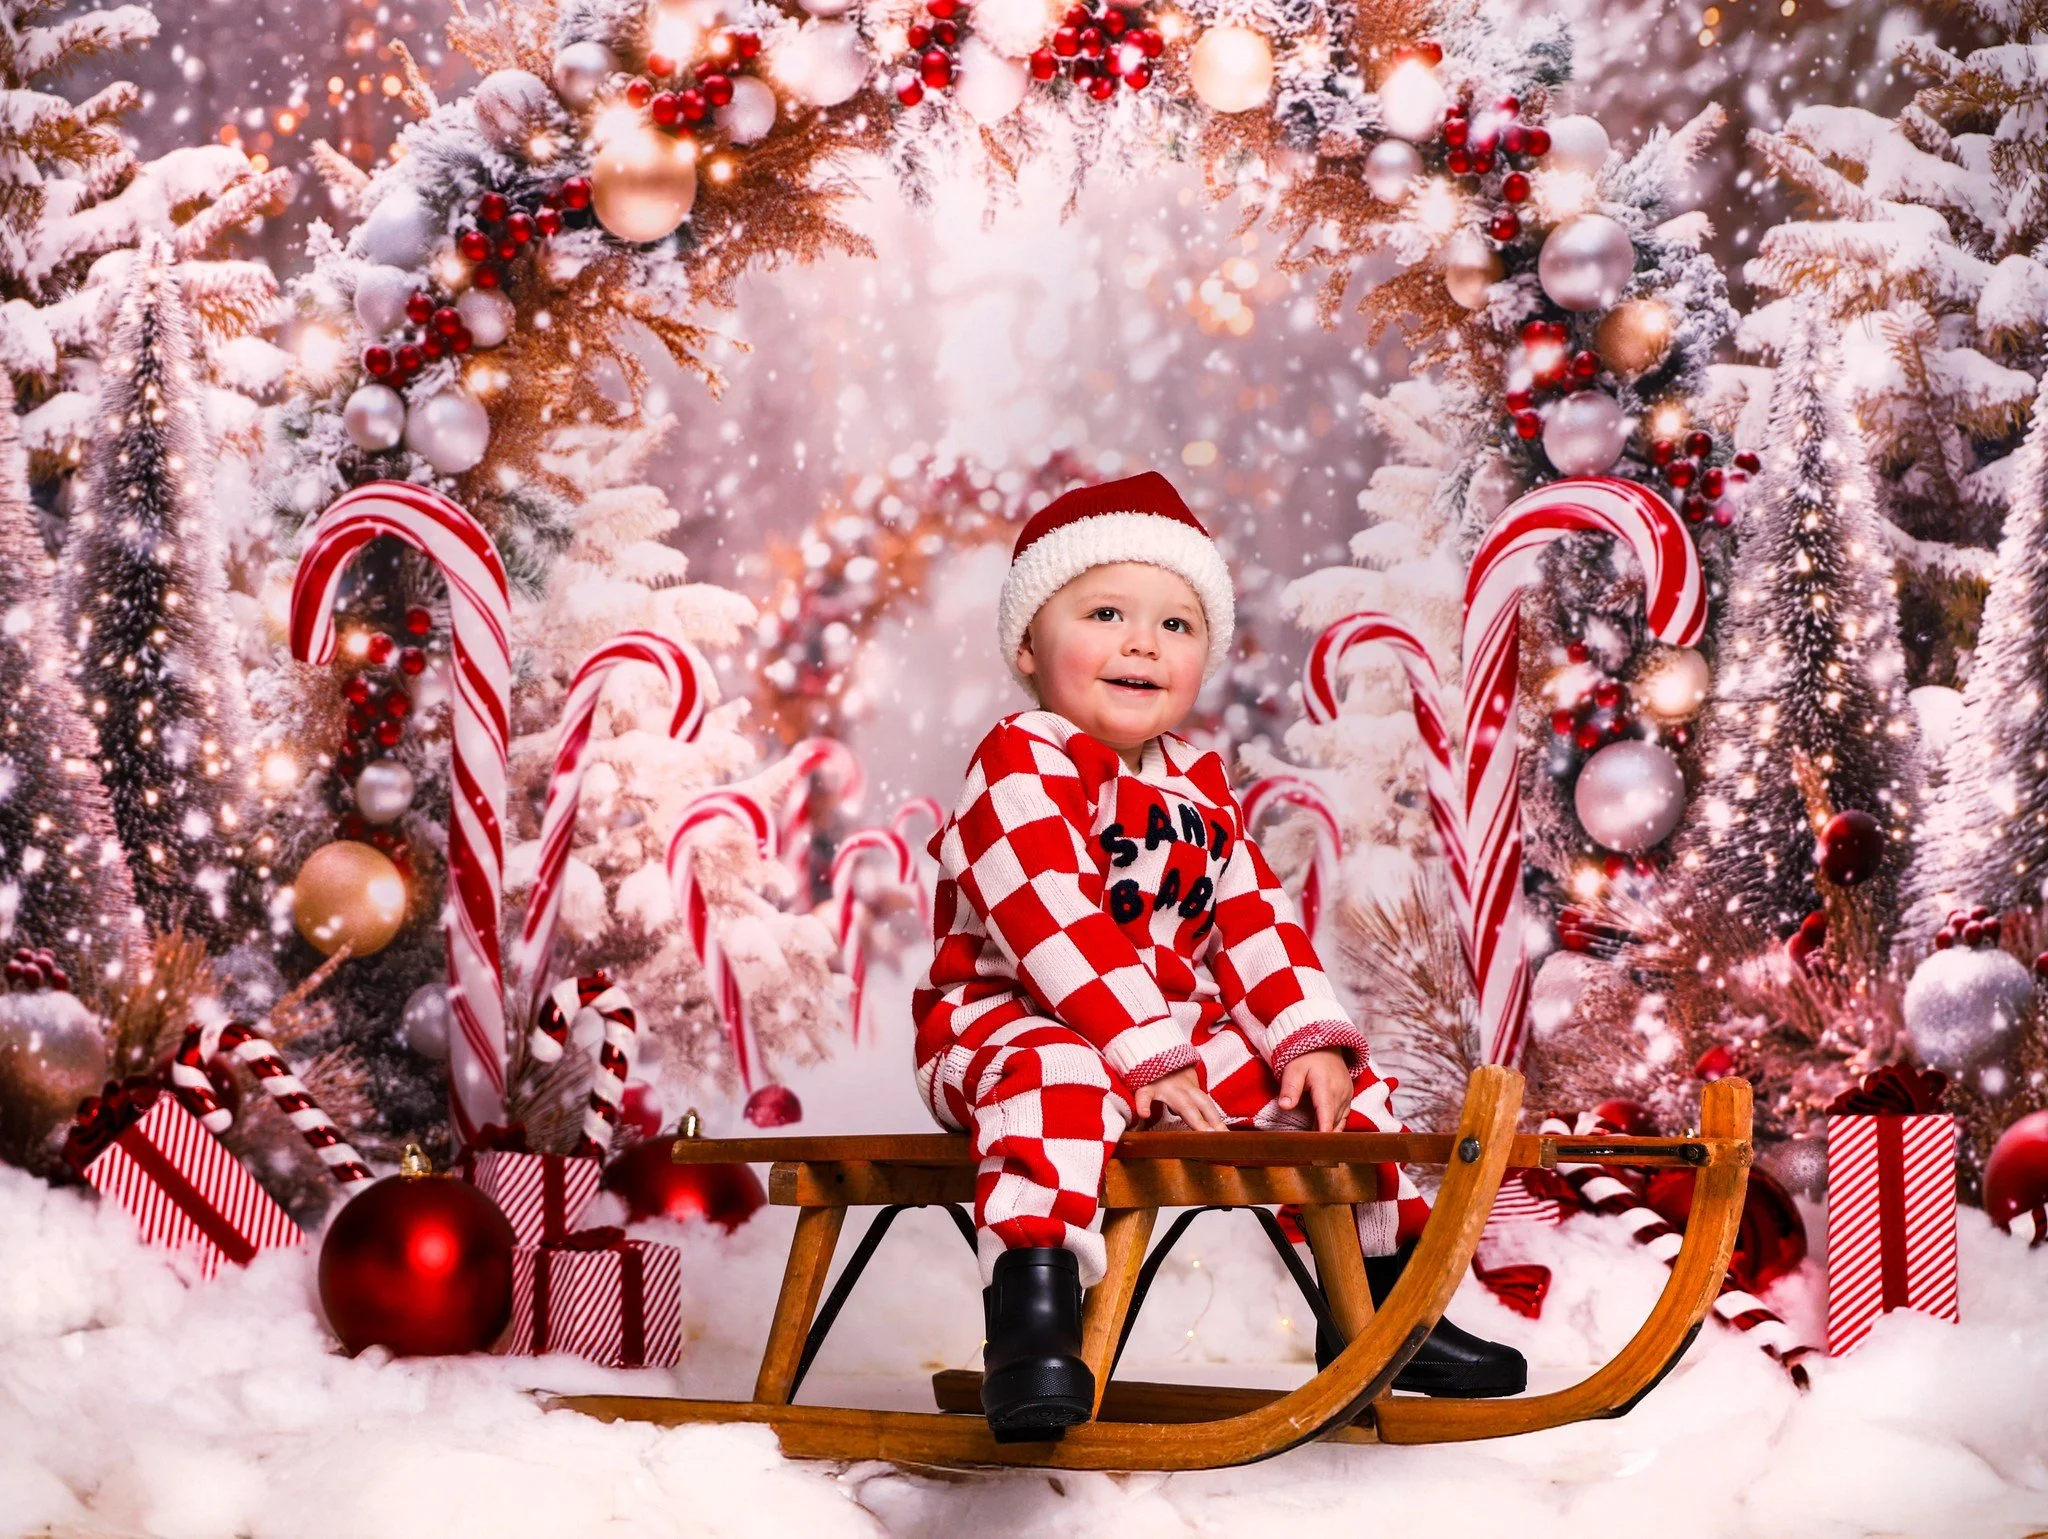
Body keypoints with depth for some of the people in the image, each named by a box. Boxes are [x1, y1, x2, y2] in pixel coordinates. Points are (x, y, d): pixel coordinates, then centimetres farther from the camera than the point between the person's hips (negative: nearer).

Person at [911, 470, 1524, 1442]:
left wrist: (1312, 1036, -5)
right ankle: (1031, 1325, -51)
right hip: (1012, 1024, -8)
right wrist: (1145, 1058, -30)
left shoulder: (1199, 787, 14)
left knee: (1340, 1086, 7)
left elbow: (1253, 919, 11)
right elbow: (1057, 928, -24)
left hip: (1178, 1038, 8)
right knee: (1059, 1084, -41)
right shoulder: (1021, 766, -13)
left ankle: (1383, 1307, 20)